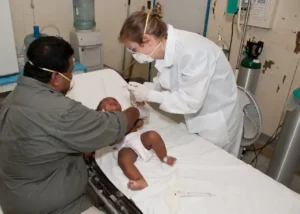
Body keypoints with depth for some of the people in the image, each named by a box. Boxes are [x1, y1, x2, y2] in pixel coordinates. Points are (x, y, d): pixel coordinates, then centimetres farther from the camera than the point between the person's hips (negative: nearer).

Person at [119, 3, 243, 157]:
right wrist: (144, 90, -12)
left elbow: (191, 101, -30)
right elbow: (164, 80, 6)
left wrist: (149, 95, -25)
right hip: (195, 117, 7)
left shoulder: (192, 52, -33)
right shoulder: (168, 46, -9)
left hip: (216, 121, -7)